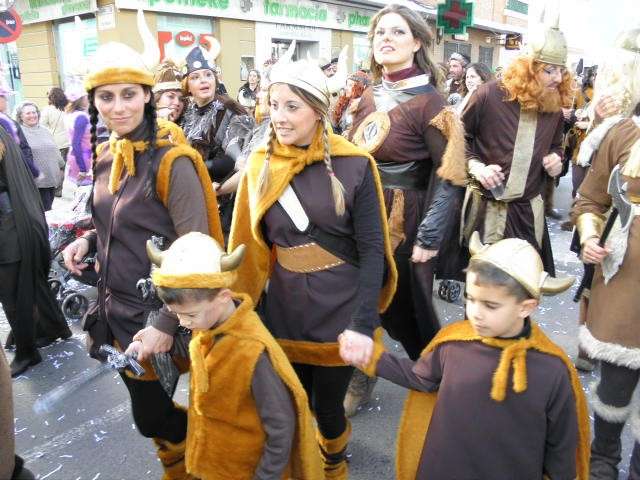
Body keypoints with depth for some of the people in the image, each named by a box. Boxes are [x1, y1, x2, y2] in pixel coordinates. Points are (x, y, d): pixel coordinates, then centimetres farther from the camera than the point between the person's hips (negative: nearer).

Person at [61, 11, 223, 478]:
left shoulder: (172, 160, -19)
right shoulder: (104, 156, 4)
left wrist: (166, 324, -23)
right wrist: (88, 241, -1)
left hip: (157, 315, -7)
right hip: (117, 308, 7)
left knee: (152, 416, 7)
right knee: (151, 410, 21)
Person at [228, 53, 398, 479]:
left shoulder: (354, 165, -11)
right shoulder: (261, 164, -1)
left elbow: (372, 249, -12)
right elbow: (250, 246, 5)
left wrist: (364, 322, -19)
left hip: (339, 306, -3)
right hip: (284, 307, 3)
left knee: (327, 404, 10)